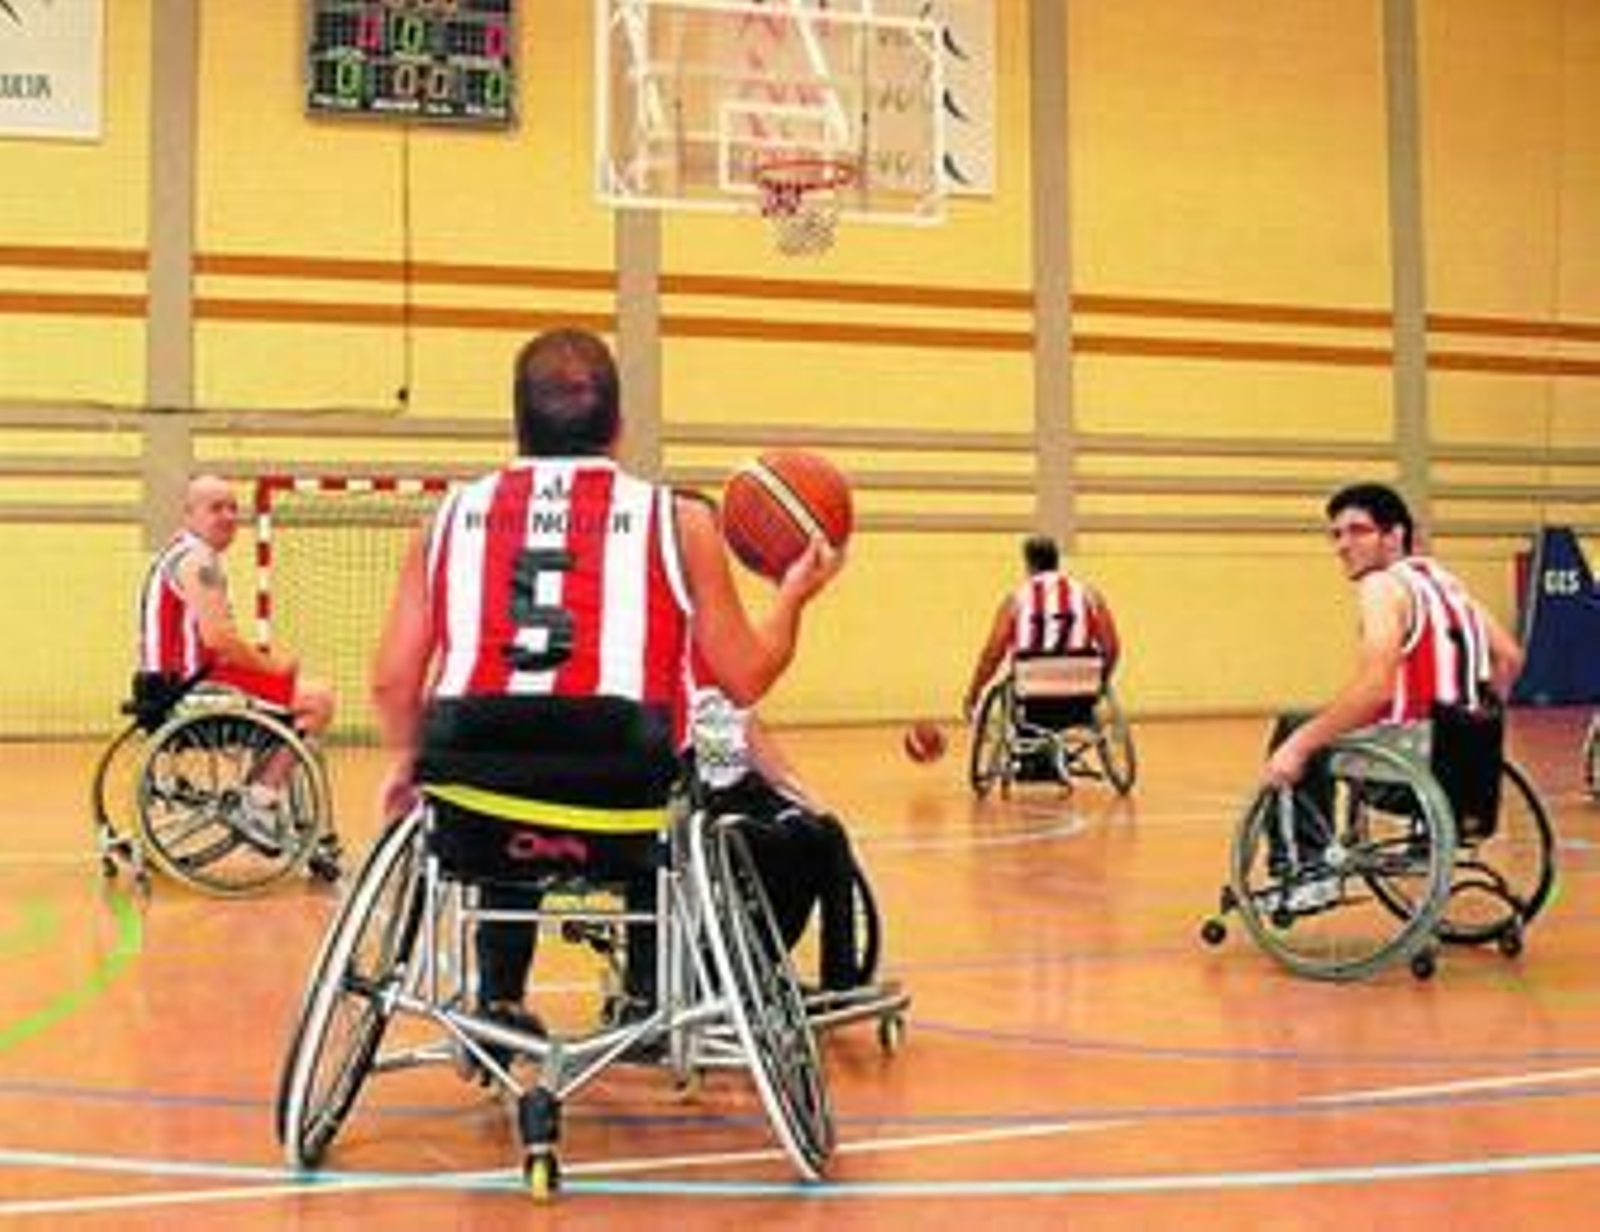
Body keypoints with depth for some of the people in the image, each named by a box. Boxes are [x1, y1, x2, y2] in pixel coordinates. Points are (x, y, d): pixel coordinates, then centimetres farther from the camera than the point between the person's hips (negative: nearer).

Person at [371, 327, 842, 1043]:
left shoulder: (454, 515, 11)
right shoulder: (676, 520, 6)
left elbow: (391, 680, 9)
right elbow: (747, 679, 10)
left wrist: (409, 765, 29)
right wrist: (795, 593, 28)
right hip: (624, 820, -2)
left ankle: (497, 1001, 39)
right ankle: (649, 1001, 36)